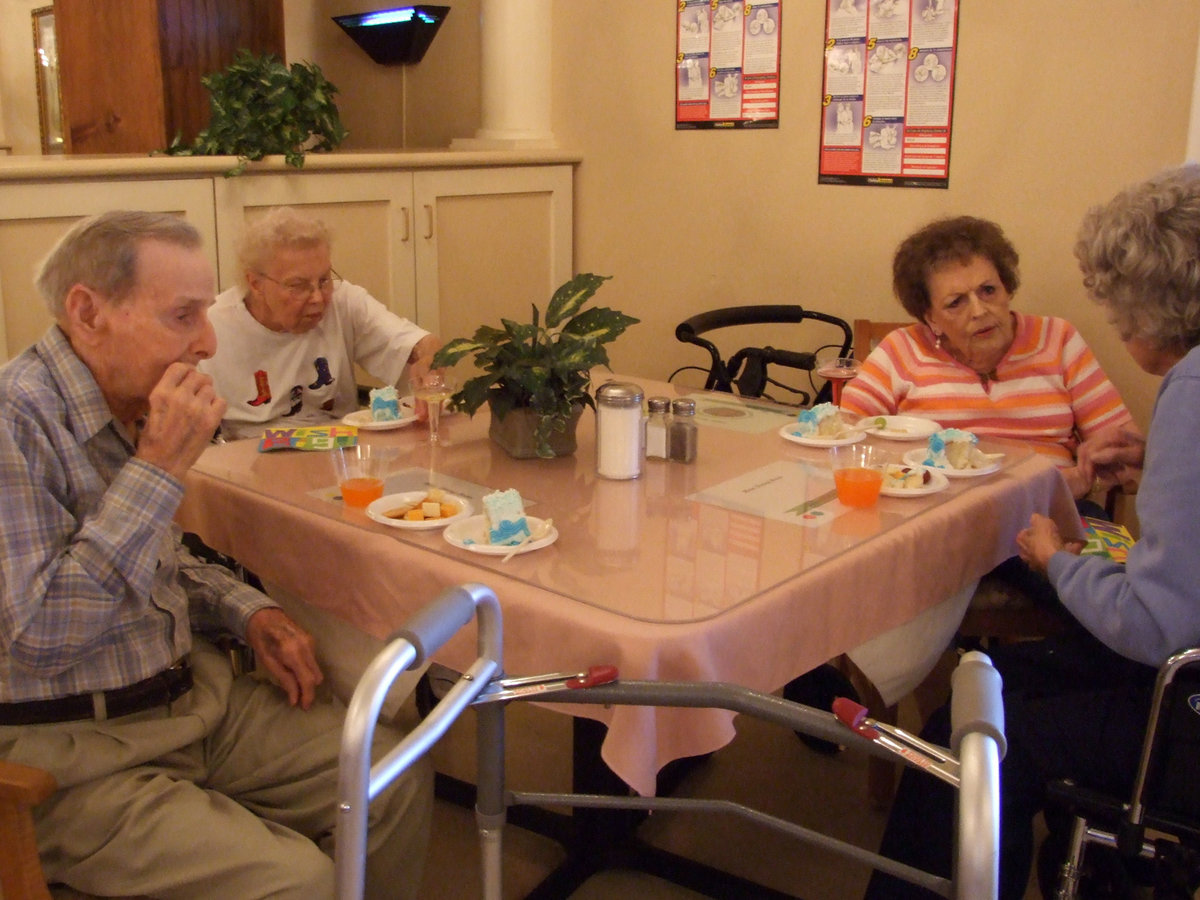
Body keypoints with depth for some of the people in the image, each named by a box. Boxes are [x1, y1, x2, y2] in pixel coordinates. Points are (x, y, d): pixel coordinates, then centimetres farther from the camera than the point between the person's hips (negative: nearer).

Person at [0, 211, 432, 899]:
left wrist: (250, 612, 3)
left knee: (398, 781, -1)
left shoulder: (131, 409, 7)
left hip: (193, 698, 8)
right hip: (73, 753, -8)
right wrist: (159, 468, -25)